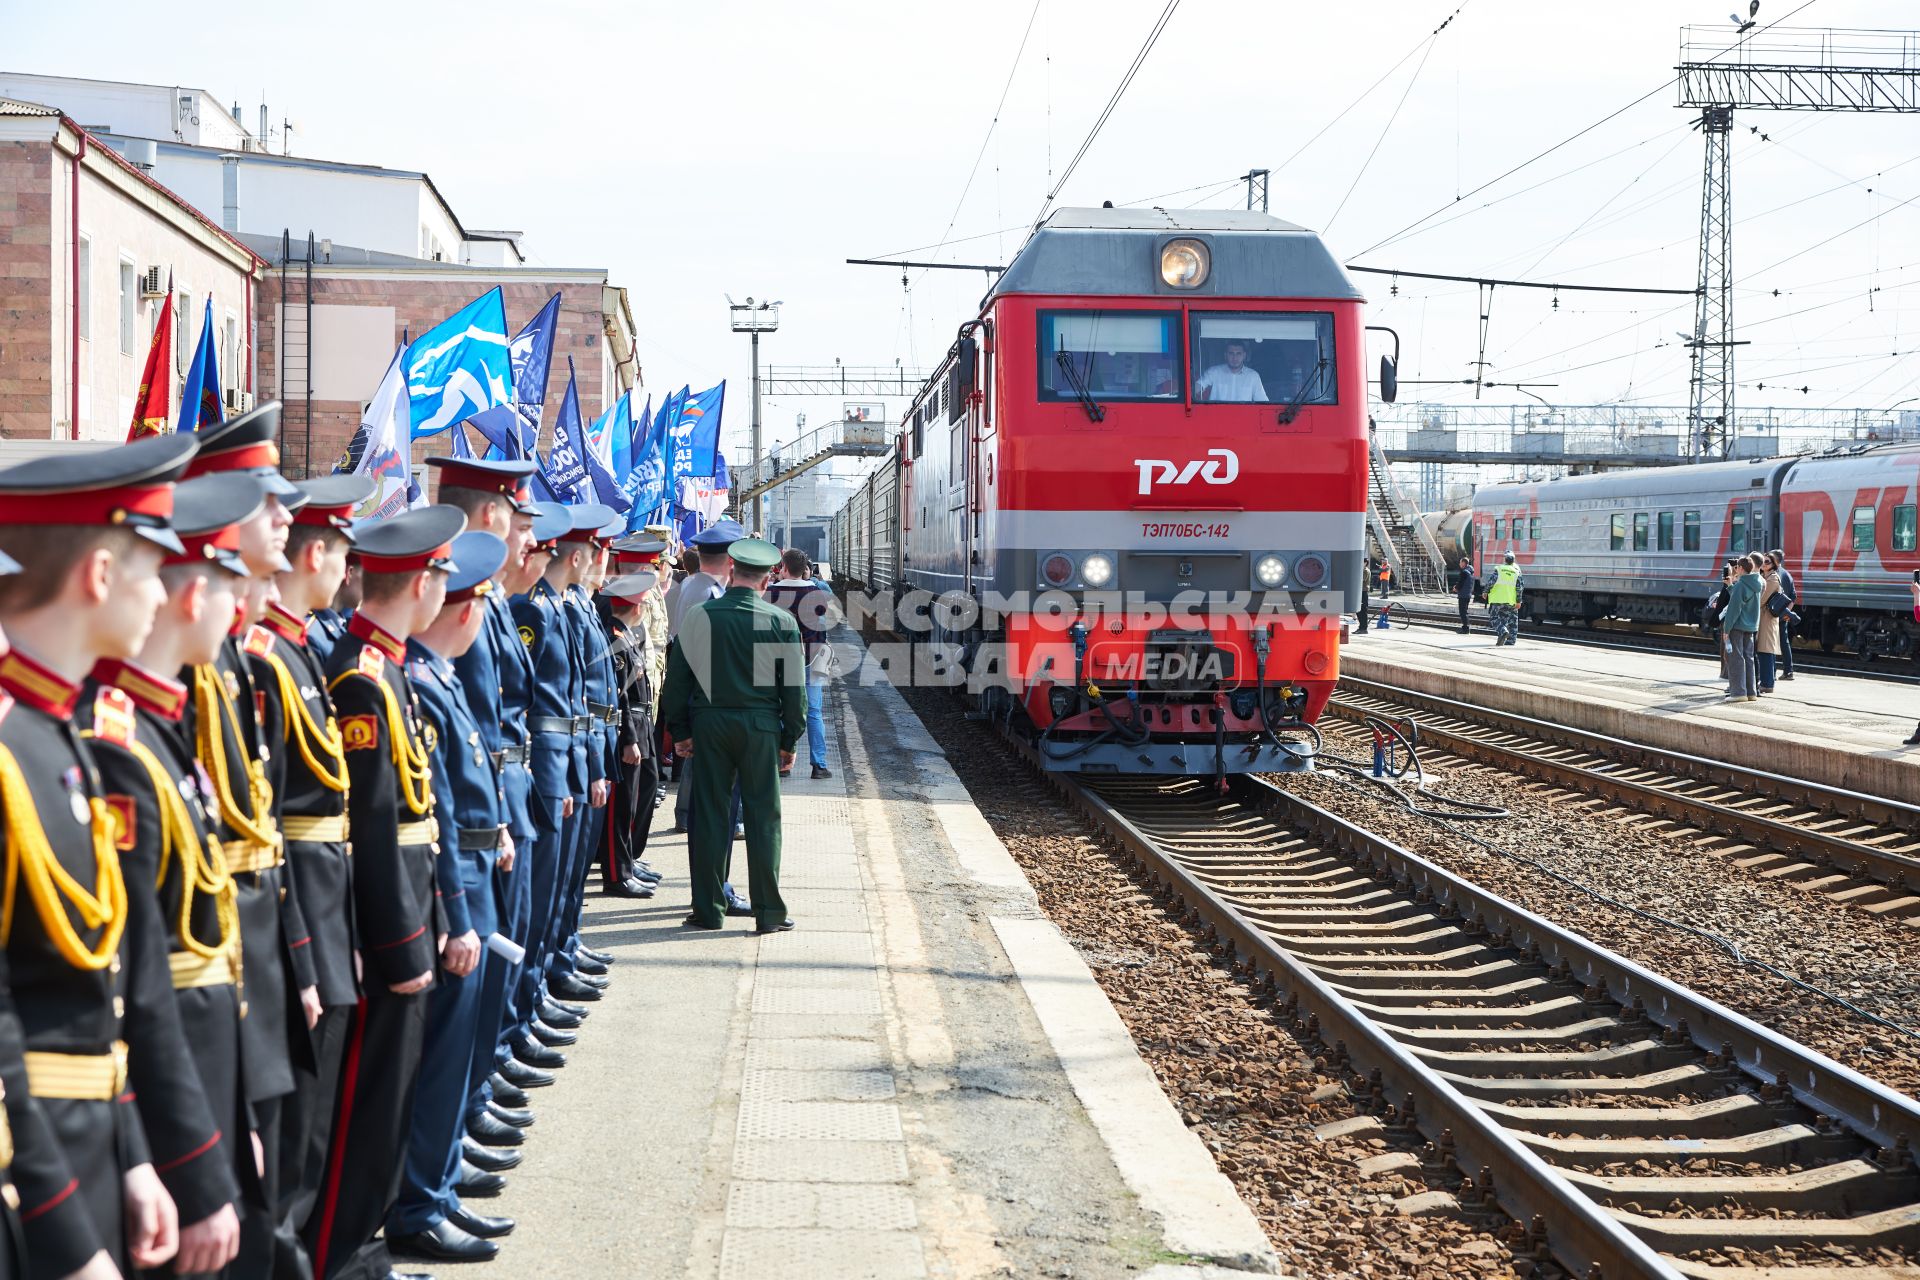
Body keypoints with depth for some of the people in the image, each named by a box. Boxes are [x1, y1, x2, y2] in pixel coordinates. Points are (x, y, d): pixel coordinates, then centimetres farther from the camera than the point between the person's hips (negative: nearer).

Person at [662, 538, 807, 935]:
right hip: (761, 725, -1)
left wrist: (680, 731, 11)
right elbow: (794, 686, -1)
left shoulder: (699, 615, -2)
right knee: (763, 817, 5)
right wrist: (791, 739, 8)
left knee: (708, 814, 8)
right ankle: (768, 912, 6)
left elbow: (677, 677, 2)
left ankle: (708, 909, 12)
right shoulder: (781, 621, -4)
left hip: (709, 724, 1)